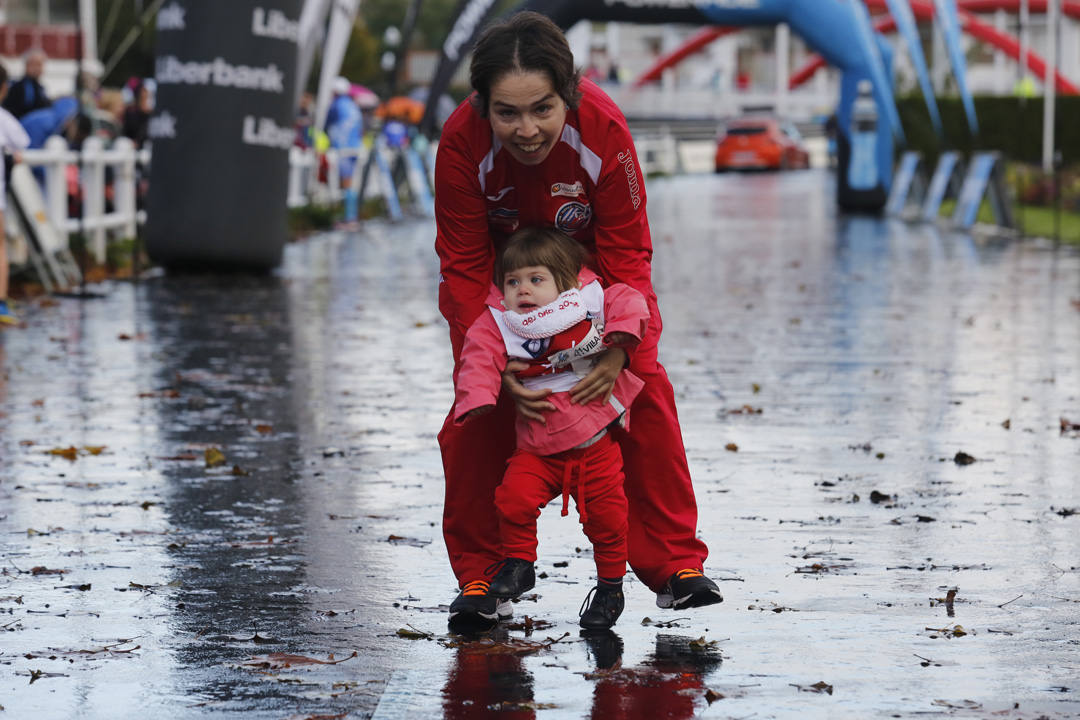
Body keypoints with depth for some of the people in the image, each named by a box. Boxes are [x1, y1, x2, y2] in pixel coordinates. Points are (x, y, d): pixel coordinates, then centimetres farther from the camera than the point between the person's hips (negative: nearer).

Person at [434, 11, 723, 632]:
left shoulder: (603, 130, -35)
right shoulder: (462, 142, -34)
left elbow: (627, 251, -25)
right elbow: (465, 265, -23)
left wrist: (620, 346, -39)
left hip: (593, 260, 0)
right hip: (499, 266, 0)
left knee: (644, 393, -10)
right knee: (477, 412, -10)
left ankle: (675, 563, 0)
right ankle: (479, 576, 2)